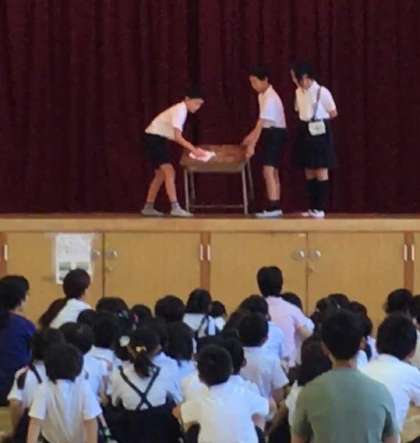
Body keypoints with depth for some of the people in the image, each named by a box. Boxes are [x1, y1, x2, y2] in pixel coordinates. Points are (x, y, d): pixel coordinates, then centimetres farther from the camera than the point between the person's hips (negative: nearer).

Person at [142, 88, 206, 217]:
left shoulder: (181, 110, 10)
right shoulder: (180, 110, -20)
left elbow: (177, 137, 10)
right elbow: (177, 138, -26)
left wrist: (192, 148, 1)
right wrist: (193, 150, -29)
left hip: (157, 139, 10)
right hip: (154, 138, -10)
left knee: (161, 174, 14)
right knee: (169, 172, -17)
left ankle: (148, 208, 18)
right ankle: (175, 208, -24)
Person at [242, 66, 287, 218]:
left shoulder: (270, 98, -22)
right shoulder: (262, 95, 9)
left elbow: (262, 123, -26)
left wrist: (252, 145, -28)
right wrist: (252, 135, 18)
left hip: (275, 134, -10)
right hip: (270, 133, 10)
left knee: (268, 171, -15)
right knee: (273, 172, 11)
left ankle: (272, 207, -17)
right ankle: (275, 207, 15)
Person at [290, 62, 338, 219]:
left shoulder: (321, 91, -13)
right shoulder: (299, 92, 7)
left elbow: (333, 113, -7)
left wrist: (318, 119, 3)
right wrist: (305, 121, 3)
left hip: (320, 132, -7)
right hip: (305, 132, 7)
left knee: (321, 170, -2)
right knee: (309, 171, 9)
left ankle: (321, 208, 1)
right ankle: (312, 207, 14)